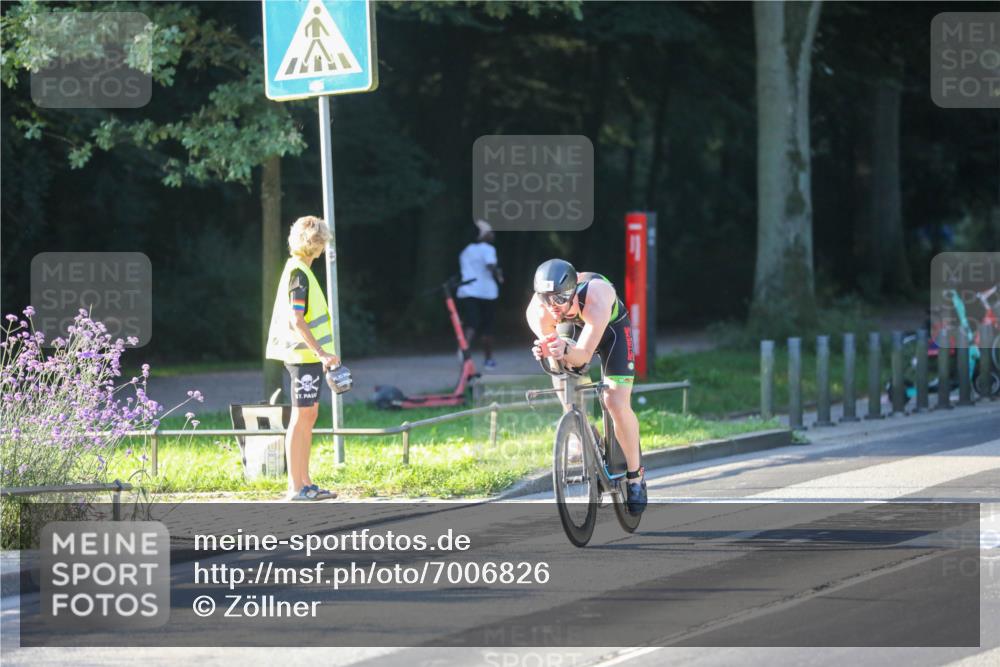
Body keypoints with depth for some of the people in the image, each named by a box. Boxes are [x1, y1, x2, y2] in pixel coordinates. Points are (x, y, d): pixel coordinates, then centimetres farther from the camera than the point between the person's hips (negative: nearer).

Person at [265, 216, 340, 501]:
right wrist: (321, 351, -25)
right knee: (301, 418, -8)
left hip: (308, 356, 10)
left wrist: (322, 353, 24)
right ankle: (296, 487, -7)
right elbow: (296, 321, -22)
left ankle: (304, 483, 15)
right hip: (304, 355, -10)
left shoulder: (298, 270, 15)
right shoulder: (299, 274, -15)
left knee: (309, 415, 12)